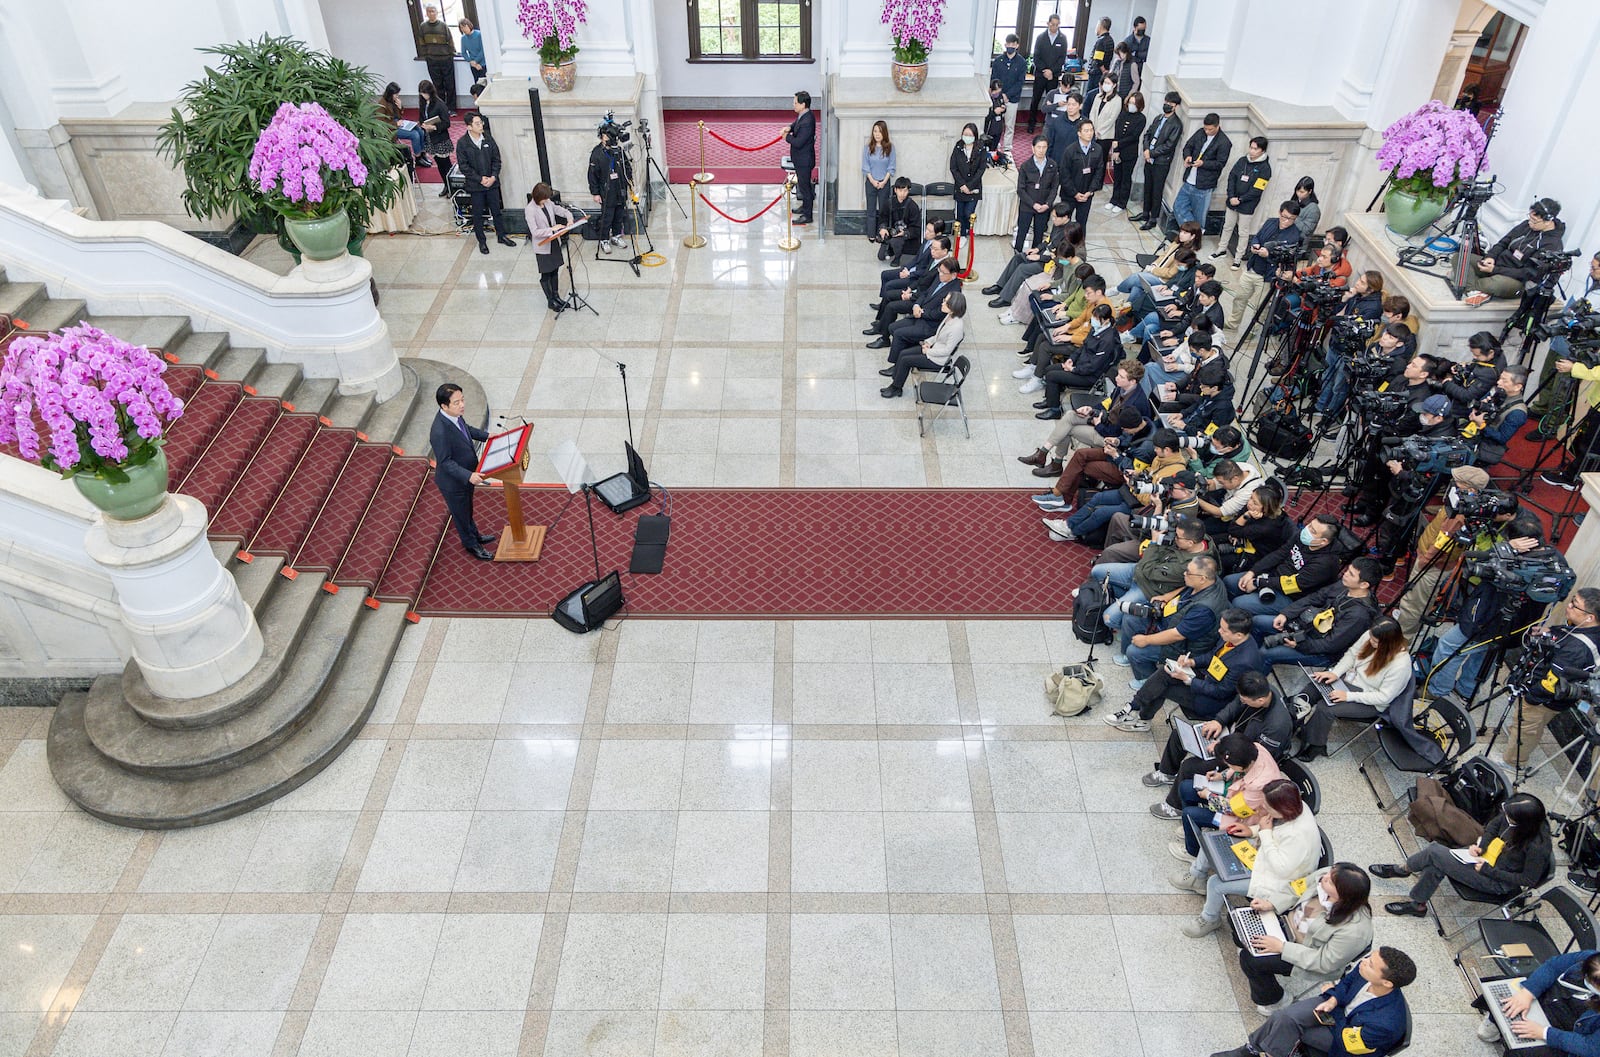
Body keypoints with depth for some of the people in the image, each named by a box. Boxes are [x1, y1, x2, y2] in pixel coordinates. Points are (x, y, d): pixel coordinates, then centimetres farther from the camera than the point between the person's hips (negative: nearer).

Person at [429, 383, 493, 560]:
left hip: (466, 474, 8)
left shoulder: (455, 415, -14)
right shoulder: (439, 432, -39)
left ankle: (475, 536, 55)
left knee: (467, 509, 31)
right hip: (453, 481, -8)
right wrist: (468, 476, -36)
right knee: (461, 514, 20)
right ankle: (471, 544, 43)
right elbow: (445, 462, -29)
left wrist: (486, 436, 5)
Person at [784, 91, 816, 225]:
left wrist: (787, 137, -13)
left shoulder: (807, 122, -30)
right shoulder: (802, 115, -1)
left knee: (804, 186, 2)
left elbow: (798, 142, -30)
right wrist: (789, 127, -5)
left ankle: (807, 216, 14)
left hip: (804, 159, -10)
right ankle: (805, 206, 44)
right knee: (803, 184, 26)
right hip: (800, 158, 10)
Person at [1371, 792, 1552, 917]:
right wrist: (1481, 845, -8)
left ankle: (1403, 869, 11)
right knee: (1436, 865, -11)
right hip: (1486, 858, 7)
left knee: (1434, 852, -15)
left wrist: (1488, 870, -19)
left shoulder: (1537, 847, -31)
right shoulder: (1512, 813, -15)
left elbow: (1528, 880, -19)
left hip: (1498, 883, -7)